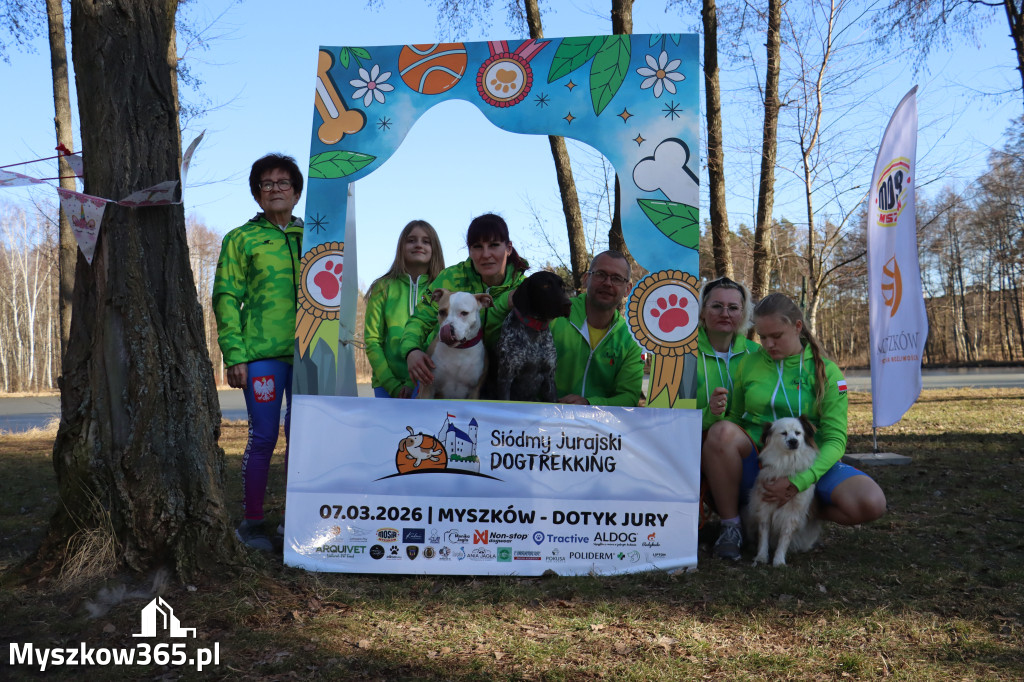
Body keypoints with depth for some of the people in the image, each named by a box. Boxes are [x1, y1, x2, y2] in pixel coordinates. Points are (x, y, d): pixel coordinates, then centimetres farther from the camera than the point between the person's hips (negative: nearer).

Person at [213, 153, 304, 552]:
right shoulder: (241, 239, 7)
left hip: (308, 354, 3)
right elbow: (226, 299, 1)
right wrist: (234, 355, -8)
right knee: (263, 437, -2)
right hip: (262, 354, -3)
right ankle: (252, 522, 11)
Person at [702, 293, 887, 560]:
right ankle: (730, 526, -16)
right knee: (722, 431, -33)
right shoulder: (750, 363, 3)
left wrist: (798, 482, -24)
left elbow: (835, 439, -8)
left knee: (872, 504, -25)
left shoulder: (826, 371, -2)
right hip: (755, 461, 0)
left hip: (807, 465, 0)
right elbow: (734, 417, 8)